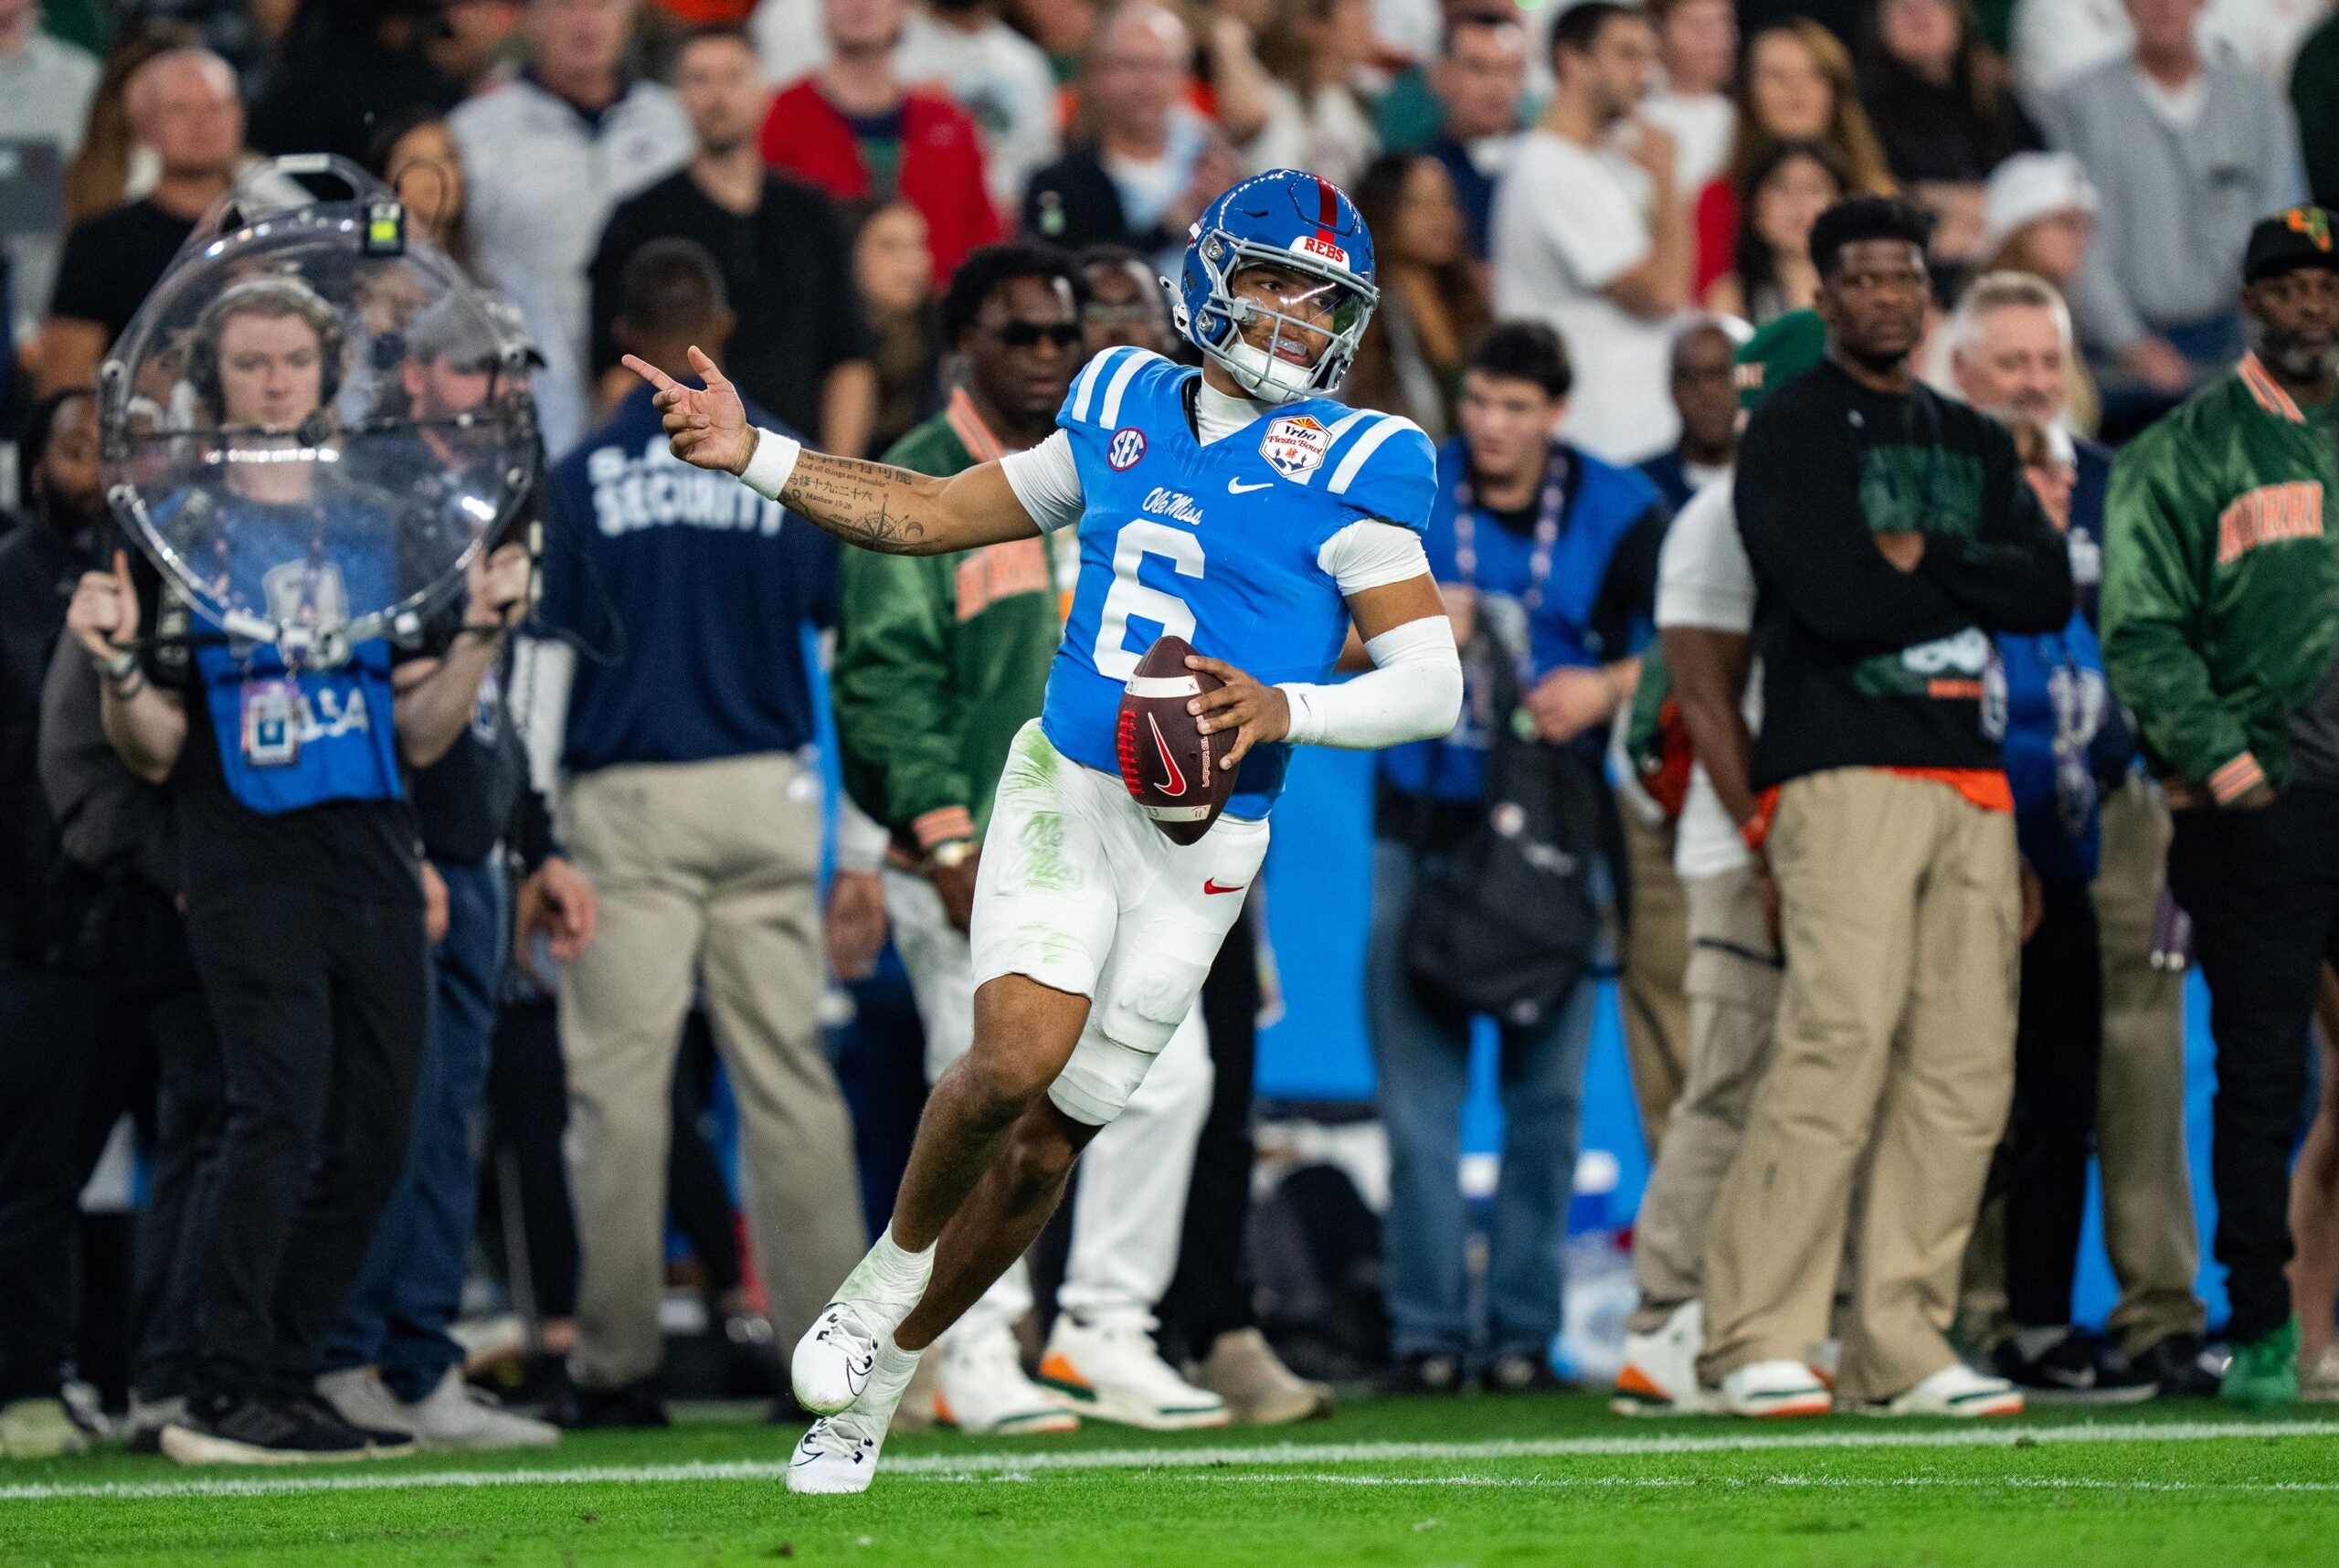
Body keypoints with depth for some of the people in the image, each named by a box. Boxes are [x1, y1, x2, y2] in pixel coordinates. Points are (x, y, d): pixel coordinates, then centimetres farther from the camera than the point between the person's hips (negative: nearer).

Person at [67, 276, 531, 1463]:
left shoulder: (377, 528, 16)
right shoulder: (177, 532, 3)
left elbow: (417, 734, 15)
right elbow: (155, 752, 0)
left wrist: (481, 630, 2)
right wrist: (118, 664, -18)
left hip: (373, 865, 5)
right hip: (249, 865, -5)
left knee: (370, 1140, 3)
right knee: (281, 1112, -17)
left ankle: (286, 1387, 11)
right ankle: (220, 1398, -15)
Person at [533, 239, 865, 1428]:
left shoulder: (586, 475, -2)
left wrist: (532, 839, 7)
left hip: (627, 804, -2)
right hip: (768, 796, 2)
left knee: (620, 1077, 0)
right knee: (788, 1072, 4)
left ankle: (617, 1363, -1)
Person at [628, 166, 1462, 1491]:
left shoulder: (1346, 473, -5)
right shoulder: (1125, 412, 8)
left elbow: (1433, 682, -9)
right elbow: (936, 515, 18)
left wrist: (1284, 709, -25)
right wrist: (752, 455, 10)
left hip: (1197, 846, -1)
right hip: (1062, 789, 1)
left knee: (1051, 1141, 5)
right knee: (1018, 1059, -23)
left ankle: (881, 1380, 24)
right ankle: (892, 1269, 4)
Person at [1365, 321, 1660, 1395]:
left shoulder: (1616, 511, 2)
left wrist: (1607, 686, -13)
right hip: (1424, 821, 0)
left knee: (1546, 1092, 0)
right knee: (1419, 1093, -3)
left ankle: (1524, 1332, 6)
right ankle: (1427, 1330, 2)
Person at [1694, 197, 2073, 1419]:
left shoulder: (1972, 443, 23)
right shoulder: (1790, 433, 2)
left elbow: (2050, 592, 8)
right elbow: (1841, 602, -12)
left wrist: (1925, 560, -6)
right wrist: (1972, 584, 2)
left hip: (1969, 779, 7)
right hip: (1844, 769, -7)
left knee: (1964, 1071, 0)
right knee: (1840, 1047, -17)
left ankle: (1900, 1345, 4)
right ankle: (1756, 1339, -15)